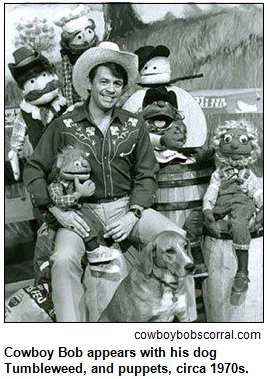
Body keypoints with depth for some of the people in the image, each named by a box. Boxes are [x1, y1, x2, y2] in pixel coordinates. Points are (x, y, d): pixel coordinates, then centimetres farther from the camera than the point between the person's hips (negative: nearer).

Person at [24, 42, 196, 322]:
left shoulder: (134, 125, 7)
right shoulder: (65, 126, 1)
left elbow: (146, 174, 7)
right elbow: (34, 170, 3)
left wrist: (133, 215, -9)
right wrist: (57, 210, -11)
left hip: (127, 207, 2)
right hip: (82, 210, -1)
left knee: (176, 238, -21)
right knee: (63, 259, -30)